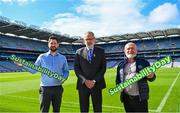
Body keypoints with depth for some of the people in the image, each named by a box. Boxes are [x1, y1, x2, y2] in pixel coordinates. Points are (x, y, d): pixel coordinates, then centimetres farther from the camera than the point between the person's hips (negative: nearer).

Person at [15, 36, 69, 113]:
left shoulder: (62, 58, 8)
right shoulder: (42, 57, 5)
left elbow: (66, 71, 12)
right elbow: (33, 70, 4)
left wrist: (63, 78, -6)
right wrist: (23, 65, -8)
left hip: (58, 88, 2)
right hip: (45, 88, -2)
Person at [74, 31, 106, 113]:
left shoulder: (101, 51, 5)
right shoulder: (79, 52, 6)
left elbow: (103, 68, -1)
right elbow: (76, 68, 1)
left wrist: (94, 81, -10)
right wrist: (85, 80, -11)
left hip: (97, 84, 0)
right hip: (83, 85, 1)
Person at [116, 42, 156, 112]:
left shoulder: (143, 62, 2)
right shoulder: (121, 65, 9)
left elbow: (151, 78, 3)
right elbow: (118, 79, 15)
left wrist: (151, 76, -19)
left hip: (140, 98, -2)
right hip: (126, 98, 3)